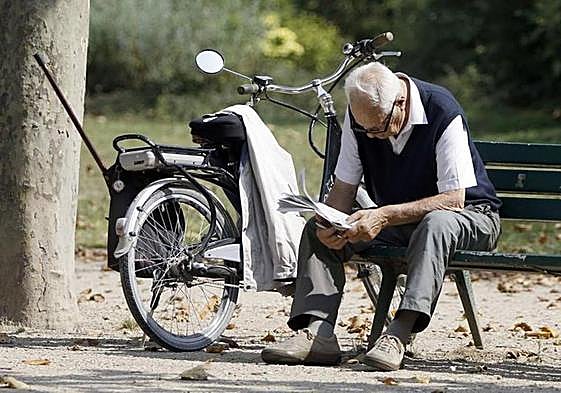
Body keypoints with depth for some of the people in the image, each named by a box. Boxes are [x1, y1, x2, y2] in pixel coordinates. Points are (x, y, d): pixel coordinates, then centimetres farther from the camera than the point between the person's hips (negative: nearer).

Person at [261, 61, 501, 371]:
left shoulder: (443, 113, -25)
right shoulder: (359, 116, -8)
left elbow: (453, 199, -27)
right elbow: (343, 187, -2)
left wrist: (384, 216, -34)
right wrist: (329, 224, -25)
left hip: (468, 216, -6)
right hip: (397, 221, 6)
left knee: (436, 224, -41)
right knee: (316, 231, -12)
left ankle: (398, 336, -49)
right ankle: (318, 332, -28)